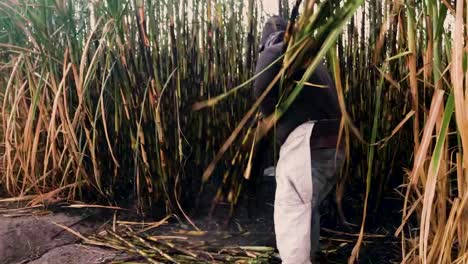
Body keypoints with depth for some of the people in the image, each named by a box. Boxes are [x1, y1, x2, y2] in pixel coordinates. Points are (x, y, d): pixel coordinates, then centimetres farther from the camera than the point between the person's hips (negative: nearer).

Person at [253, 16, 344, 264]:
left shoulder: (274, 53, 5)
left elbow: (262, 88, -11)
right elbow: (328, 98, 21)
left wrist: (271, 115, 7)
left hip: (306, 143, -8)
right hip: (334, 144, 8)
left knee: (291, 213, -6)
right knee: (308, 208, 23)